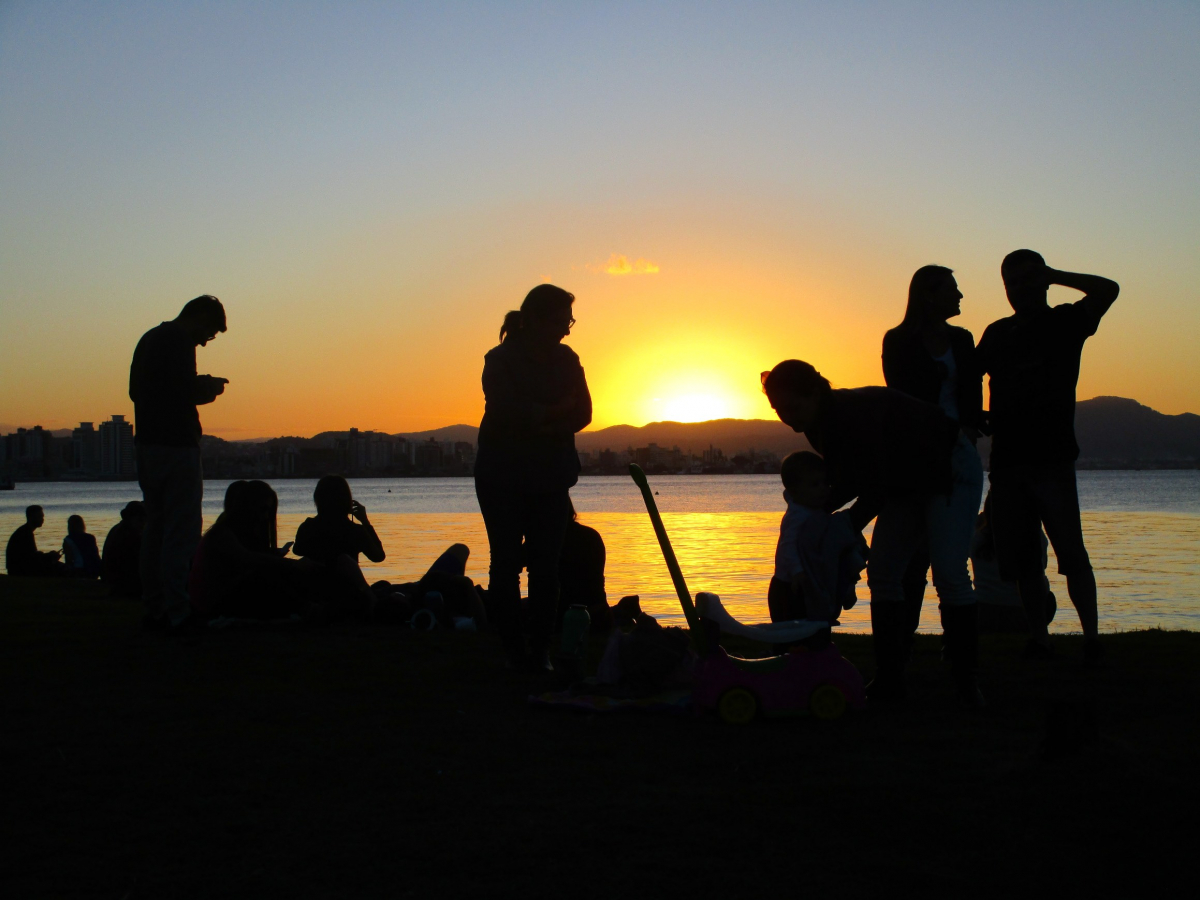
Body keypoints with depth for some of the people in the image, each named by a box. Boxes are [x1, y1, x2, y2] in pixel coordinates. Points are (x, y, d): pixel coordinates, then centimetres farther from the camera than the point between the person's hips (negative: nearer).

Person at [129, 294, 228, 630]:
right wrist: (209, 389, 0)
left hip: (147, 442, 9)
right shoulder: (180, 341, -11)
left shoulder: (150, 338, 18)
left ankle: (154, 609, 16)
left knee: (156, 527, 13)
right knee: (181, 533, -7)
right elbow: (182, 393, -20)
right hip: (175, 444, -9)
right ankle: (175, 612, -9)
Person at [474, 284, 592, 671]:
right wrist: (557, 412, -9)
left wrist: (540, 420, -16)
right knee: (506, 561, -3)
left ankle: (540, 649, 1)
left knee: (545, 563, -2)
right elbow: (509, 414, -18)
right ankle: (514, 647, 3)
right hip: (504, 475, -3)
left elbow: (582, 413, -1)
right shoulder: (501, 360, -6)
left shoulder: (566, 360, 8)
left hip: (552, 476, 4)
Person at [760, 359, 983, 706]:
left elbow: (877, 486, -30)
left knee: (948, 572, -18)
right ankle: (890, 680, 1)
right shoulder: (821, 424, -5)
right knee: (881, 571, -2)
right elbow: (849, 481, 6)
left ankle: (967, 682, -10)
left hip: (949, 469, -9)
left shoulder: (858, 411, -32)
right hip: (906, 483, 9)